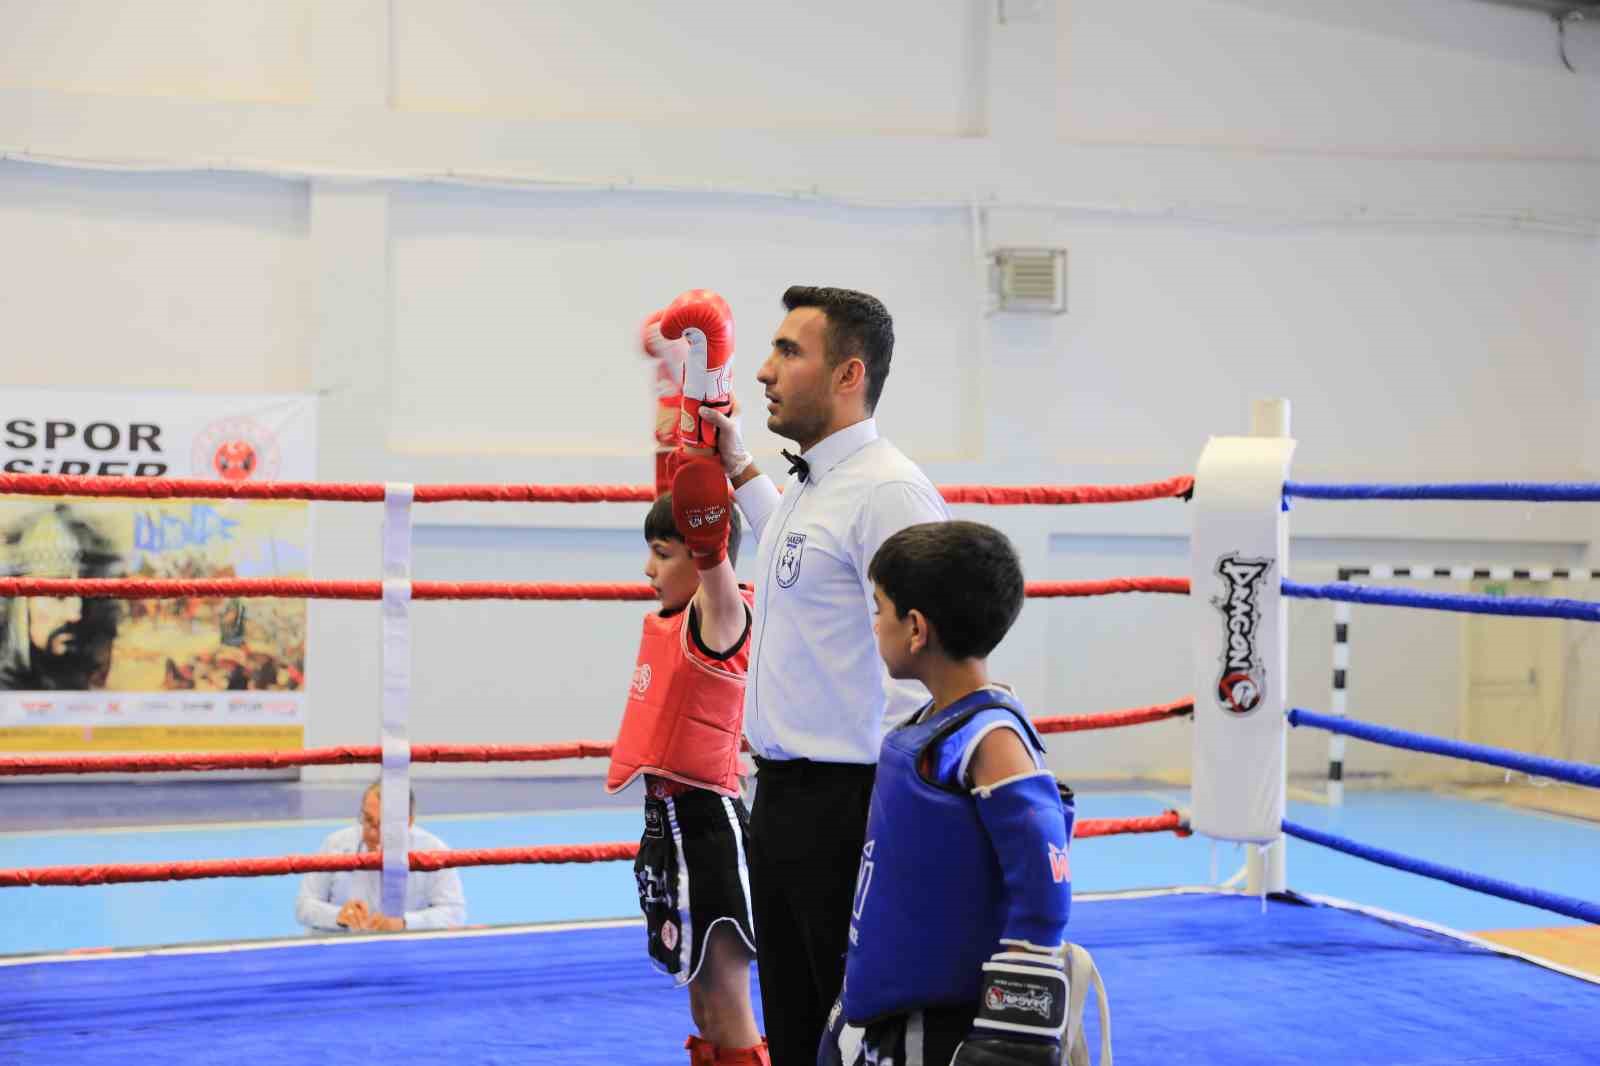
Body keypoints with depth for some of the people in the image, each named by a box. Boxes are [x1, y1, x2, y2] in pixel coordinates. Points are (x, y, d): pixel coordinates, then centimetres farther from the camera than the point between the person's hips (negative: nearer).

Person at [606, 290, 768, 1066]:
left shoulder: (722, 617, -11)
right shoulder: (673, 615, 10)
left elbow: (704, 519, -25)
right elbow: (678, 497, 15)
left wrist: (704, 399, -25)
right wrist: (672, 381, 19)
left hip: (704, 820, -9)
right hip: (667, 816, 9)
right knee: (703, 1002, 15)